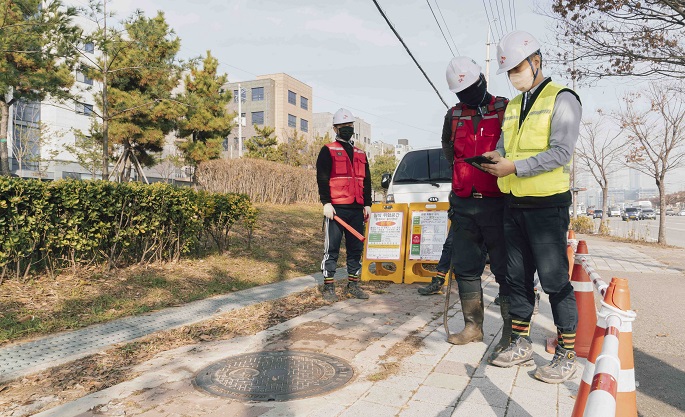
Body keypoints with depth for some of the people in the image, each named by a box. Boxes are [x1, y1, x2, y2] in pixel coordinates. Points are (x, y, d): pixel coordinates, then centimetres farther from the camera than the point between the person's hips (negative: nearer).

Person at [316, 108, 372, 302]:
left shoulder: (360, 154, 20)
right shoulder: (328, 151, 2)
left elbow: (366, 181, 20)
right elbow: (322, 178, -6)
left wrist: (367, 204, 13)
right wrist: (326, 202, -15)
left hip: (357, 209, 6)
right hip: (336, 208, -5)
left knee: (356, 248, 9)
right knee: (332, 248, -2)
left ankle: (353, 286, 19)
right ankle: (328, 287, 7)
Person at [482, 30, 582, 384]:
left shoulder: (561, 99, -4)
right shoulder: (512, 106, 17)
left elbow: (560, 153, -15)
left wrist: (515, 167, -18)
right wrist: (495, 159, -6)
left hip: (547, 205, -7)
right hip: (514, 204, 7)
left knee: (555, 279, -2)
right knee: (518, 276, 11)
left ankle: (566, 354, 11)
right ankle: (520, 344, 23)